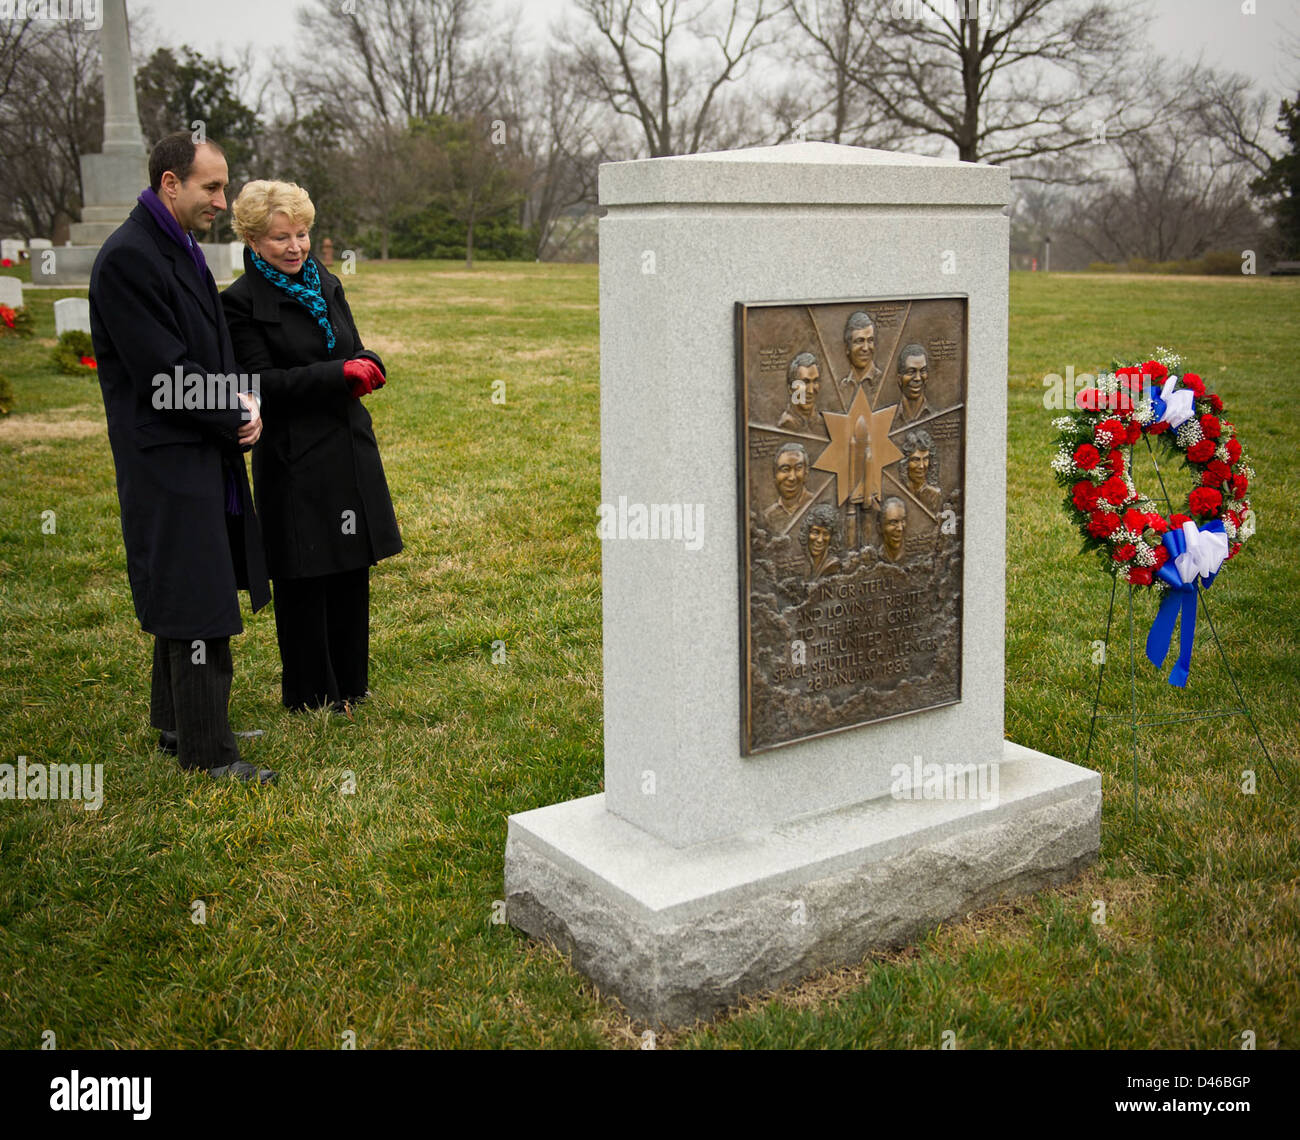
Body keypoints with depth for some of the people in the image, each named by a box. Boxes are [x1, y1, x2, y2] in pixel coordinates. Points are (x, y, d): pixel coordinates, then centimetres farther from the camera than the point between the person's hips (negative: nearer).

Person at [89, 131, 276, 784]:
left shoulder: (180, 248, 14)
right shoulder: (128, 258, -17)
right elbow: (162, 374, -21)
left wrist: (239, 403, 1)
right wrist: (236, 415, -9)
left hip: (203, 453, 10)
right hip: (167, 459, -10)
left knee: (184, 601, 17)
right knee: (197, 608, -6)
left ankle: (177, 725, 29)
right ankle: (207, 752, 3)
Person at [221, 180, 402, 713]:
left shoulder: (327, 285, 11)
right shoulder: (242, 301, -9)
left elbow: (354, 351, 14)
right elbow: (263, 382, -17)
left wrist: (367, 365, -11)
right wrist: (340, 372, -23)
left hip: (349, 448, 6)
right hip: (293, 461, -6)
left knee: (352, 571, 13)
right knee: (303, 580, 3)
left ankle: (351, 684, 28)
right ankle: (311, 695, 18)